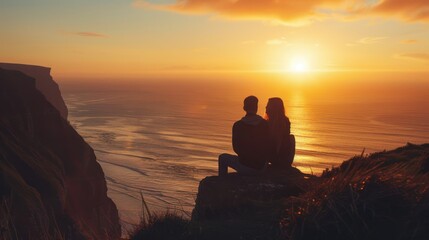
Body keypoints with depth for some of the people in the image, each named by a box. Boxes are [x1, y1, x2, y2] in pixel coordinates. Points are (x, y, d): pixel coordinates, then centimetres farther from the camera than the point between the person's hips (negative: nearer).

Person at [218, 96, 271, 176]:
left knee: (222, 157, 22)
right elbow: (269, 146, 5)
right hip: (262, 166, 3)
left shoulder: (238, 125, -11)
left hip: (246, 167, -3)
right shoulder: (265, 124, -4)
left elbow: (236, 148, -1)